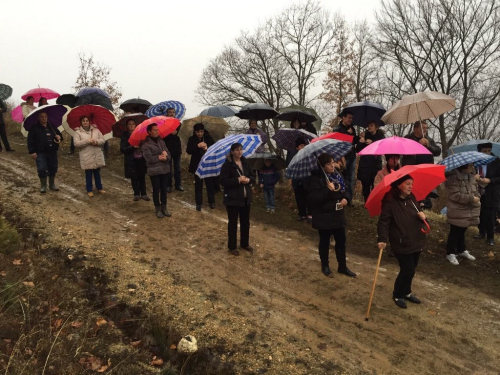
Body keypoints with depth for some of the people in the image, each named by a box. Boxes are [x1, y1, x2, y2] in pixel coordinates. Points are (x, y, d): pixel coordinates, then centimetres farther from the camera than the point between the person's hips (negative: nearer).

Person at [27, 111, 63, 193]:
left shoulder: (52, 127, 10)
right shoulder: (34, 128, -3)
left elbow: (59, 134, 20)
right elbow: (30, 140, -6)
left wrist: (59, 137, -5)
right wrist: (32, 152, -12)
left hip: (52, 152, 4)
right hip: (40, 153, -4)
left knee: (53, 168, 11)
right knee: (42, 169, -6)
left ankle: (52, 184, 28)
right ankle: (43, 186, 11)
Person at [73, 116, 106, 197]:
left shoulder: (96, 130, 6)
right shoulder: (78, 132, -2)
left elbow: (102, 140, 2)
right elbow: (76, 144, -13)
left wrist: (96, 141, -19)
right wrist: (87, 141, -21)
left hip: (97, 156, 3)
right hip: (86, 157, -2)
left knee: (97, 173, 13)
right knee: (88, 174, 4)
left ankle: (100, 188, 27)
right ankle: (89, 190, 16)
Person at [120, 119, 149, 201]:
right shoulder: (124, 136, -1)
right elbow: (122, 149, -7)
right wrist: (133, 147, -19)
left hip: (141, 159, 2)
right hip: (131, 160, -2)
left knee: (142, 177, 7)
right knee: (134, 178, 6)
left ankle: (143, 194, 16)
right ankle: (136, 194, 18)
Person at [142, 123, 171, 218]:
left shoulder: (161, 141, 11)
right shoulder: (146, 144, -7)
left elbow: (168, 155, 5)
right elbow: (149, 158, -17)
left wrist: (165, 156, -17)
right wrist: (159, 157, -12)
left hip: (164, 169, 5)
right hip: (154, 171, -5)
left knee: (164, 189, 10)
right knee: (156, 190, 3)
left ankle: (164, 208, 20)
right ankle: (158, 209, 13)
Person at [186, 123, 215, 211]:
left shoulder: (208, 137, -3)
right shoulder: (192, 139, -3)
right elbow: (188, 151, -13)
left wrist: (207, 148, -25)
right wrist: (197, 146, -27)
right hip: (197, 165, 0)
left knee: (209, 183, 6)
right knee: (198, 184, 6)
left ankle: (211, 201, 22)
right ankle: (198, 203, 16)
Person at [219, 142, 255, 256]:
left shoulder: (245, 163, 6)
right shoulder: (227, 165, -12)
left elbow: (253, 177, 11)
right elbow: (223, 181, -18)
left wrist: (248, 180, -11)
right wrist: (238, 180, -23)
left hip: (246, 198, 6)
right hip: (232, 198, -6)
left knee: (245, 222, 15)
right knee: (233, 222, 6)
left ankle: (245, 243, 32)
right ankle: (232, 246, 19)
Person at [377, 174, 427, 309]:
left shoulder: (411, 198, 4)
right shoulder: (390, 202, -19)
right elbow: (383, 222, -20)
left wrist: (422, 215, -4)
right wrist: (382, 239, -31)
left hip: (416, 241, 7)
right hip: (401, 244, -7)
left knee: (410, 270, 17)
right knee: (407, 270, -3)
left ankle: (406, 292, 39)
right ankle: (397, 295, 21)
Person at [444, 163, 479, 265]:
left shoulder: (471, 176, 6)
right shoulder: (453, 178, -21)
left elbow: (474, 190, 22)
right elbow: (456, 196, -25)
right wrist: (471, 199, -21)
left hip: (468, 211, 8)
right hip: (457, 212, -8)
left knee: (462, 232, 22)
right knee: (455, 233, 3)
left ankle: (461, 250, 37)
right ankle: (450, 253, 17)